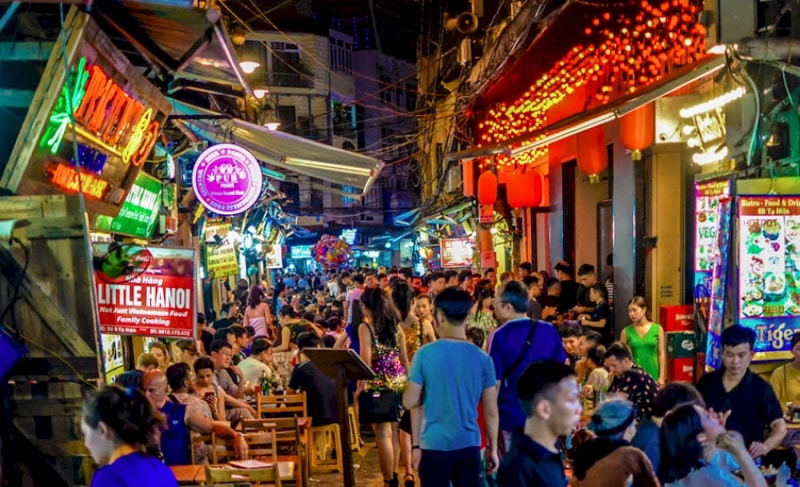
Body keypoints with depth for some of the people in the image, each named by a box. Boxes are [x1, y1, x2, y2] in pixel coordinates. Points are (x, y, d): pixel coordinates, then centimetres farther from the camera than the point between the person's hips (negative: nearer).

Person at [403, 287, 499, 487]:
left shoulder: (425, 354, -9)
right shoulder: (482, 358, -3)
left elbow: (410, 402, -5)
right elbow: (491, 411, 2)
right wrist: (493, 448, 12)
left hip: (434, 445, -2)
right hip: (469, 445, 2)